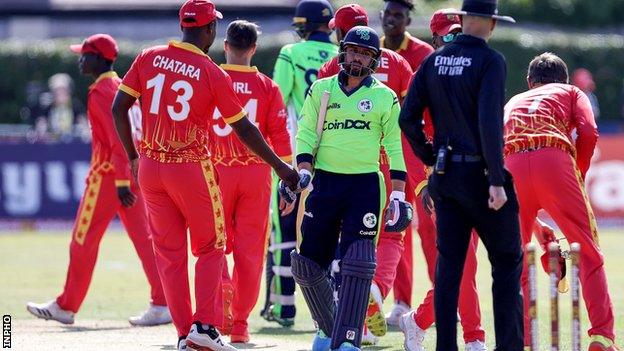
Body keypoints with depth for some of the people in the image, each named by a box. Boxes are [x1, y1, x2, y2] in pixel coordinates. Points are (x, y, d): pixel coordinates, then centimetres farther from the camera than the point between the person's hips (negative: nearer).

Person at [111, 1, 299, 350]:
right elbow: (244, 129, -3)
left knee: (170, 254, 10)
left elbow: (119, 108, 1)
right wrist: (281, 167, 7)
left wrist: (133, 157, 14)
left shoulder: (149, 58, 1)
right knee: (210, 249, 11)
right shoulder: (213, 74, -8)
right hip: (192, 168, -3)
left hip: (150, 167, 4)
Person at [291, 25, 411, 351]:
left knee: (357, 264, -14)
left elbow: (395, 147, 7)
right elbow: (306, 134, 6)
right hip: (324, 181, 2)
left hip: (365, 186, -2)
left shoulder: (385, 98, 6)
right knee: (307, 263, 2)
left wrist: (398, 193, 1)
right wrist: (303, 173, -8)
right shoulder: (320, 91, 9)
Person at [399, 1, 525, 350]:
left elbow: (408, 118, 3)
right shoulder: (491, 60, -11)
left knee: (449, 265, 8)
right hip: (480, 174, -5)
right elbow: (489, 122, -20)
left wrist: (431, 158, 15)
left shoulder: (434, 61, 6)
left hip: (446, 175, 5)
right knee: (508, 262, 4)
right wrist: (496, 181, -18)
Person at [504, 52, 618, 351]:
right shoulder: (571, 93, 28)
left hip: (510, 166, 3)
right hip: (554, 159, -3)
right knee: (588, 253, 5)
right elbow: (588, 133, 5)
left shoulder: (512, 103, 38)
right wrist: (579, 176, 19)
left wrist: (535, 224, 40)